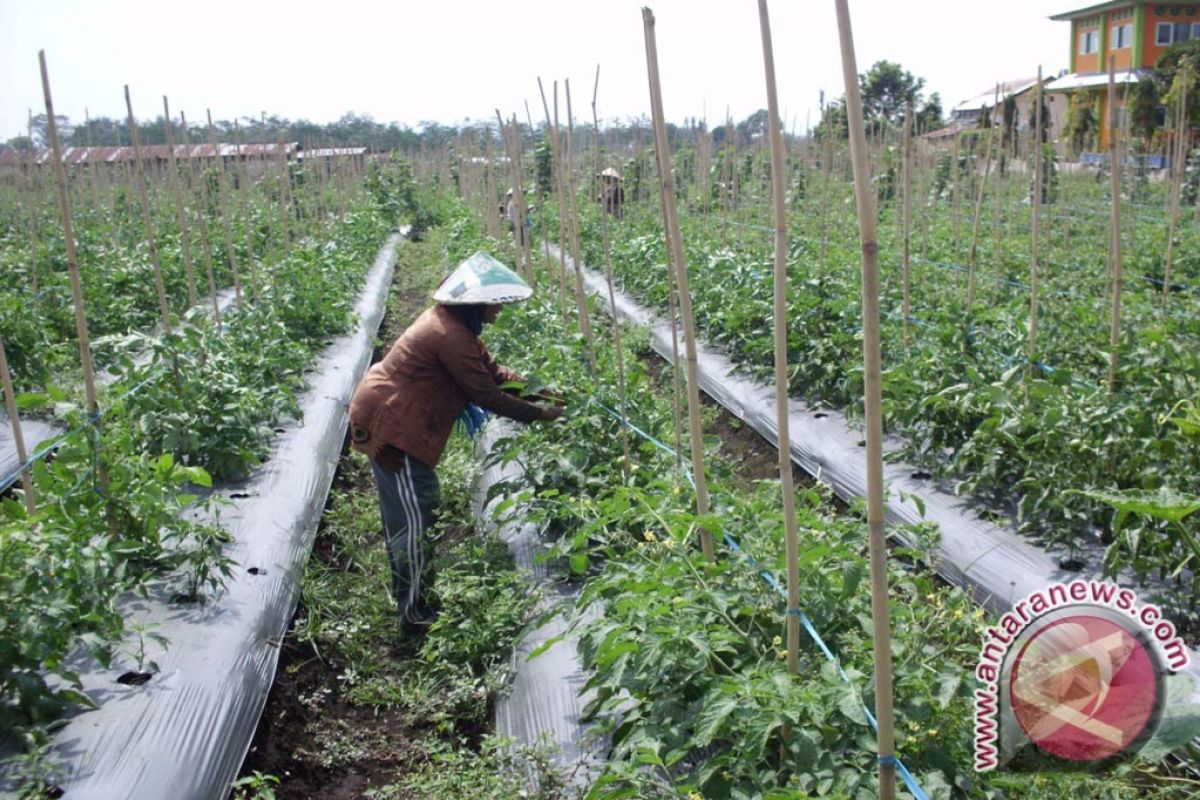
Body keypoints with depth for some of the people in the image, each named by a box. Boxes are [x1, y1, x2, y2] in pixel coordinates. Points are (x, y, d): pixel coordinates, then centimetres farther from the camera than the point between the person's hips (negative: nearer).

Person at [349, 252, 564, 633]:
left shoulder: (450, 320, 7)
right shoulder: (451, 337, -25)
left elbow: (490, 369, 12)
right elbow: (486, 394, -20)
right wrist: (537, 414, -9)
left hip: (388, 415, 11)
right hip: (391, 425, -11)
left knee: (405, 511, 20)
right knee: (414, 517, -3)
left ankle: (409, 592, 34)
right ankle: (414, 612, 7)